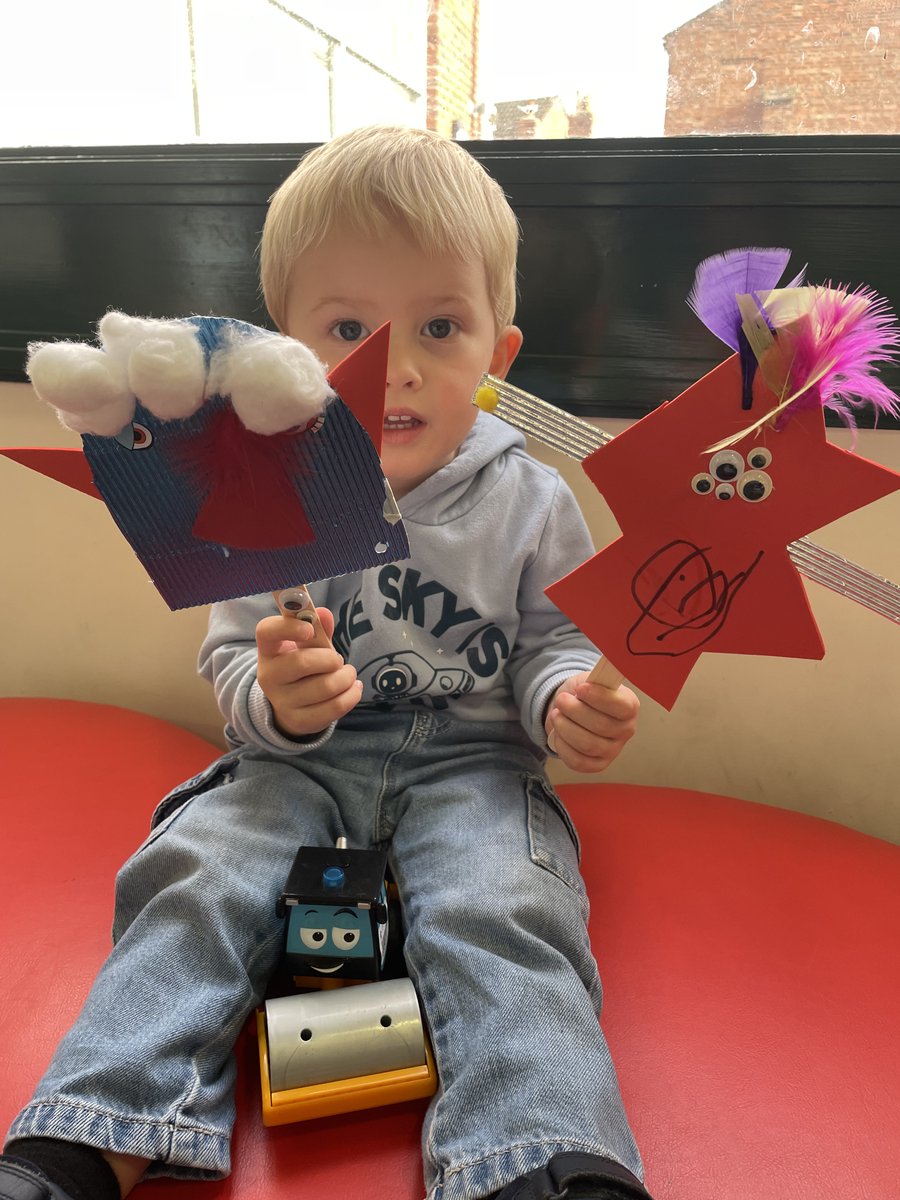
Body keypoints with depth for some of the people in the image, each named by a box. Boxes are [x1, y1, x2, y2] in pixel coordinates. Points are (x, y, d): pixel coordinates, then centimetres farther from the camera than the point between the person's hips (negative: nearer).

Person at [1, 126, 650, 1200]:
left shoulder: (529, 503, -3)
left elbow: (552, 642, 5)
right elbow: (232, 666, 2)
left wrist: (569, 704, -19)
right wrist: (275, 701, -23)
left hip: (470, 759, -1)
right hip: (301, 760, 2)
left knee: (497, 911, -27)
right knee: (197, 879, -19)